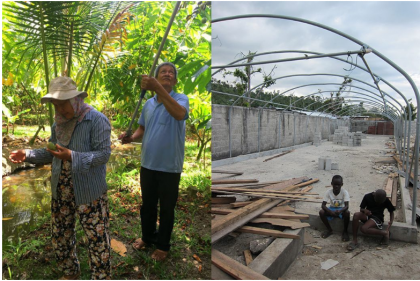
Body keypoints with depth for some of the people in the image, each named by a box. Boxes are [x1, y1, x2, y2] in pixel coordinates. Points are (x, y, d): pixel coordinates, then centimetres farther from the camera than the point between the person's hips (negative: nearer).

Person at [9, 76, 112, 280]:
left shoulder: (97, 120, -15)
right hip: (61, 190, 8)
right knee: (60, 236, 21)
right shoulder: (59, 123, 9)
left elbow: (103, 154, -19)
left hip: (89, 191, -7)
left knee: (97, 238, 3)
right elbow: (52, 153, 17)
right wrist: (28, 155, 2)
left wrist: (71, 156, -28)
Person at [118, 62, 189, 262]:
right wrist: (132, 137, -6)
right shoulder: (148, 103, 7)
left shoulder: (181, 99, -11)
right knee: (147, 205, 21)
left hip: (170, 167, -5)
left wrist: (157, 88, -44)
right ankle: (147, 236, 44)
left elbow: (179, 114, -35)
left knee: (167, 208, 11)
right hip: (148, 164, 5)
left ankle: (163, 245, 32)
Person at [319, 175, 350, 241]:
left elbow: (346, 206, -28)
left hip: (341, 209, -2)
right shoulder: (328, 192, -18)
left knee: (347, 212, -35)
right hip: (332, 209, 2)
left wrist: (340, 211, -50)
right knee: (321, 212, -26)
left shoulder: (344, 192, -20)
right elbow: (323, 205, -21)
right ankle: (329, 230, -1)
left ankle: (345, 231, -9)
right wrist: (331, 212, -40)